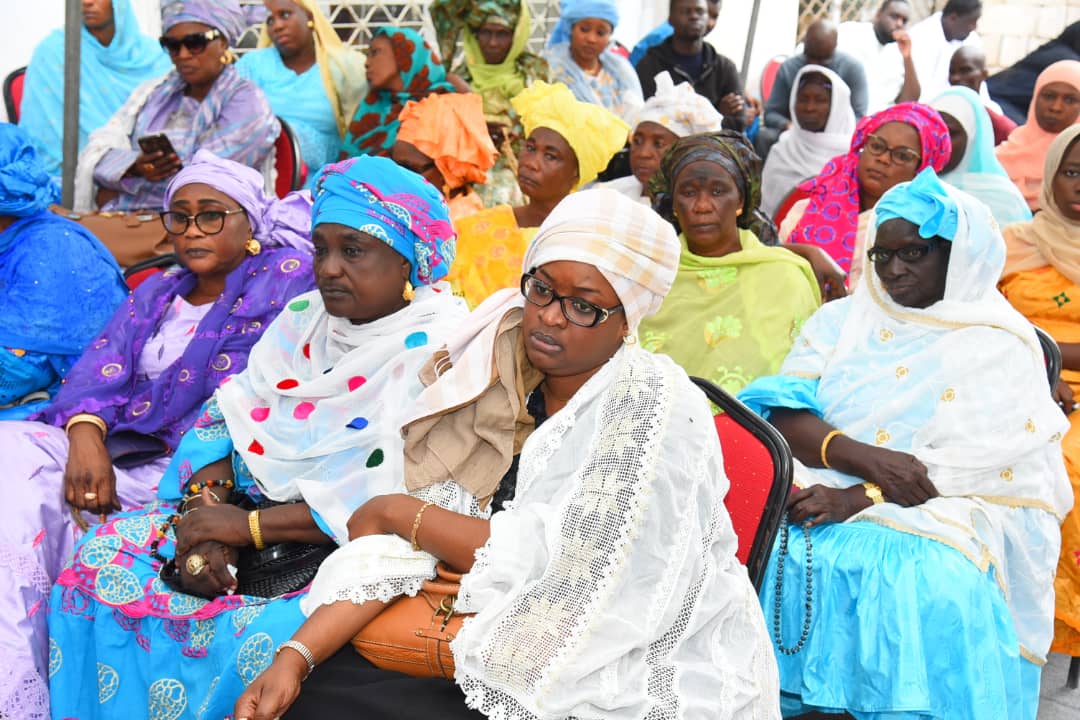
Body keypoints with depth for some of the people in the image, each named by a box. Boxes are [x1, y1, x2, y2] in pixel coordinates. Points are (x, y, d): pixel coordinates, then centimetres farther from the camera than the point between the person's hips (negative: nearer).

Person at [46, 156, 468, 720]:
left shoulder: (444, 350, -14)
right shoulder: (304, 318, 10)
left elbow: (392, 502, -21)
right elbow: (227, 413, 10)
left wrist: (246, 525, -18)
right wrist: (208, 508, -10)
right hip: (251, 511, 7)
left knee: (261, 641, -32)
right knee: (105, 553, -5)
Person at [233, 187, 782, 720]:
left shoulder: (653, 402, -16)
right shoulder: (501, 391, 1)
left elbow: (564, 565, -22)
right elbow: (404, 546, -3)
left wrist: (396, 512, -11)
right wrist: (295, 657, -15)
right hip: (537, 658, 5)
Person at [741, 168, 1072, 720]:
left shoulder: (1000, 346, 4)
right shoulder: (843, 319, 15)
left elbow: (982, 467, -8)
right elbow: (784, 414, 3)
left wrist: (861, 497, -18)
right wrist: (864, 457, -16)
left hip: (934, 522, -3)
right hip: (818, 497, 3)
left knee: (926, 589, -32)